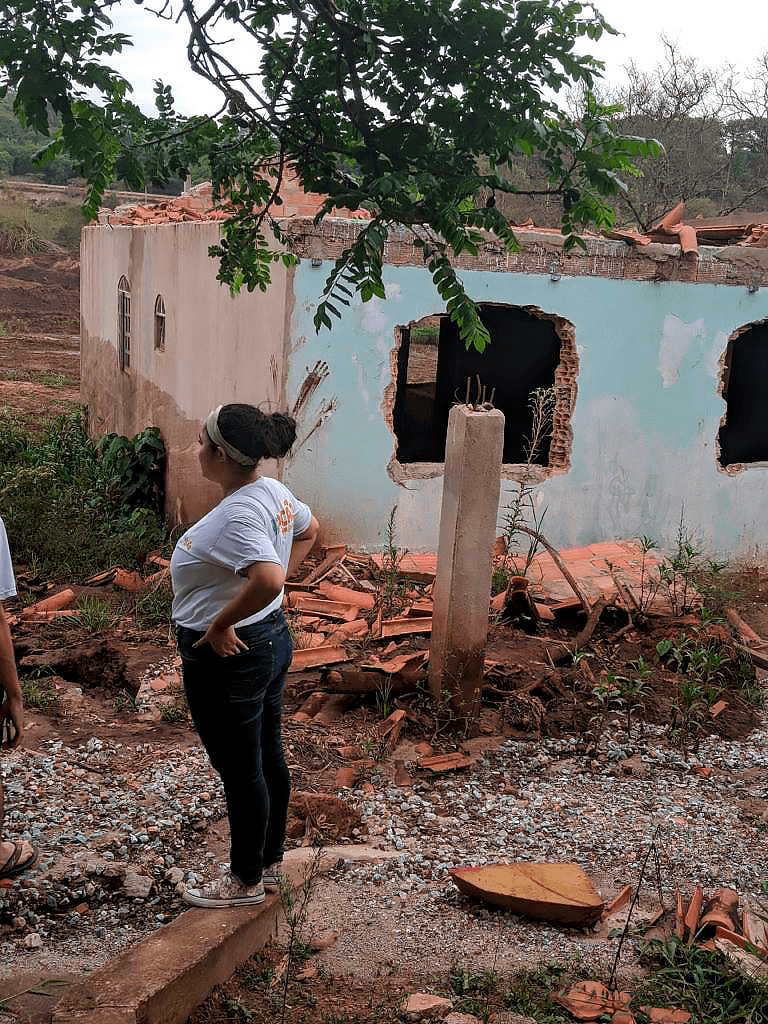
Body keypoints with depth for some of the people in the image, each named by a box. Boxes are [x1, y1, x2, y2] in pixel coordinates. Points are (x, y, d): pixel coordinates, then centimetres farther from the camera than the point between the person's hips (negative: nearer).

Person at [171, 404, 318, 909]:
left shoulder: (237, 515, -27)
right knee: (269, 757, 21)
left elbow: (267, 580, -42)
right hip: (273, 639, 10)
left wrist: (220, 624, -28)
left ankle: (246, 881, 23)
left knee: (240, 771, 7)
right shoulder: (274, 492, 1)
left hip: (228, 655, -10)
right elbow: (309, 530, 21)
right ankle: (271, 858, 38)